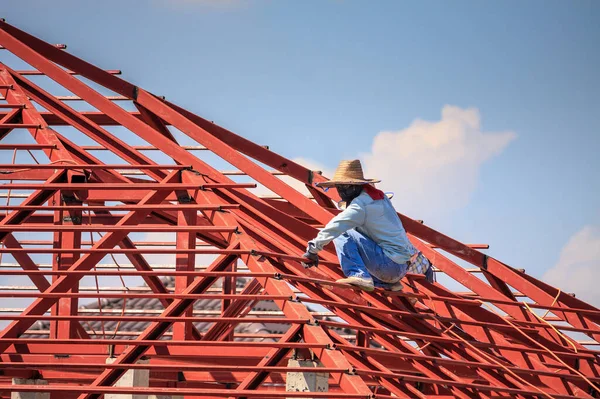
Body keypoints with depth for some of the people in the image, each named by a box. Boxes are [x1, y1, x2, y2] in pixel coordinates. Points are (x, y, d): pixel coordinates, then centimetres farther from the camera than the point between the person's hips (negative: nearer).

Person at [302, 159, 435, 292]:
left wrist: (312, 249, -12)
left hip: (389, 265, -10)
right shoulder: (380, 197, 18)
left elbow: (335, 226, -19)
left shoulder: (361, 203, -13)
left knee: (343, 234, -9)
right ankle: (387, 283, 16)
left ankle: (358, 275, -21)